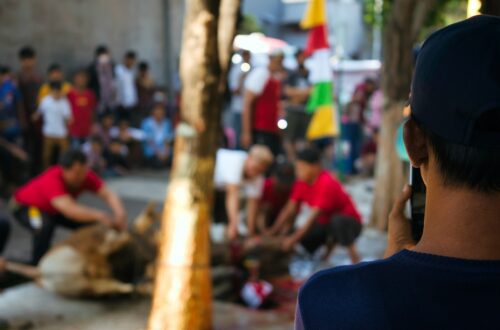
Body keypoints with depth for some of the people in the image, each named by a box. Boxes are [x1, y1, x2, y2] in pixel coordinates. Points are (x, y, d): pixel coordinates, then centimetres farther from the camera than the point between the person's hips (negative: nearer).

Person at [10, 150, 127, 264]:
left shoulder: (86, 176, -26)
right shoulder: (52, 180, -42)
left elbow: (108, 195, -33)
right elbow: (70, 210, -55)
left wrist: (120, 214, -52)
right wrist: (99, 216, -65)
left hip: (54, 209, 6)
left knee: (91, 224, -10)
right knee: (45, 226, -37)